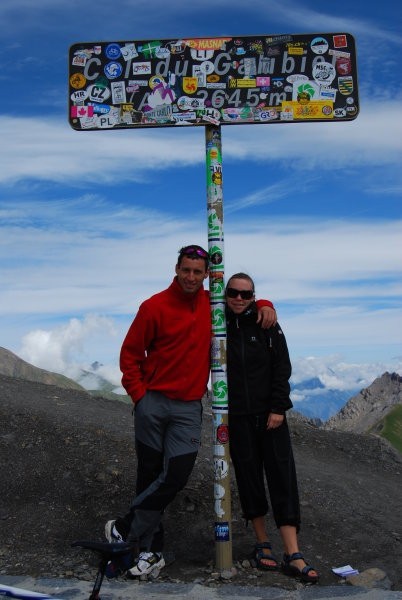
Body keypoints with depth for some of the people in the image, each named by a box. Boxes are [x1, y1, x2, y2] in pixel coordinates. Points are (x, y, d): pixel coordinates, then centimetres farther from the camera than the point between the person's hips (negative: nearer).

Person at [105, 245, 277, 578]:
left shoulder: (211, 303, 4)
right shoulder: (155, 307, -5)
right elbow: (130, 353, 0)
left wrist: (265, 306, 1)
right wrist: (139, 394, -6)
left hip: (188, 407, 2)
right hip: (153, 402, -2)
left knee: (177, 475, -8)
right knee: (150, 475, 6)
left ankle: (125, 528, 11)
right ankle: (151, 550, 22)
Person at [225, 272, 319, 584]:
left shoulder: (267, 325, 0)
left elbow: (282, 368, -1)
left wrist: (278, 407, -8)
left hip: (270, 413, -1)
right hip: (237, 416, 1)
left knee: (282, 476, -5)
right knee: (248, 476, 7)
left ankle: (293, 555, -3)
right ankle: (263, 544, 22)